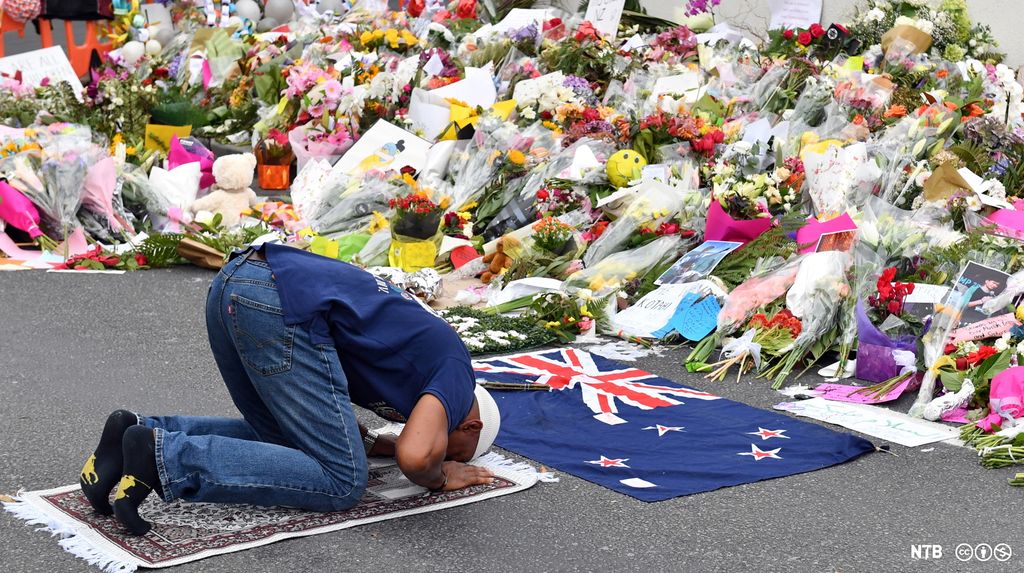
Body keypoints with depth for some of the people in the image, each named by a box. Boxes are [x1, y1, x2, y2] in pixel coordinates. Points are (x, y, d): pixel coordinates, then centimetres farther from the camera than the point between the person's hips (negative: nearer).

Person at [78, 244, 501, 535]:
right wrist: (439, 478, 12)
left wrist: (367, 442, 30)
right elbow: (415, 456, -10)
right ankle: (166, 457, -15)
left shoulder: (419, 341, 34)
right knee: (341, 482, -2)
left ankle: (143, 431, 7)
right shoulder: (456, 374, 9)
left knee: (283, 441, 25)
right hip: (284, 306, -9)